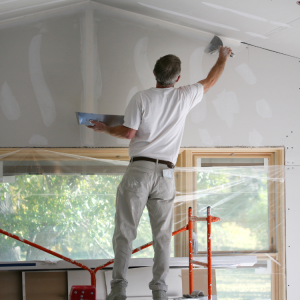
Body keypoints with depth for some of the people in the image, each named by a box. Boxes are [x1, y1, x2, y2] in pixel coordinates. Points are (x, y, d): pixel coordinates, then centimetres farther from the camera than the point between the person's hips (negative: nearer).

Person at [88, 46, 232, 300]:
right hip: (165, 174, 2)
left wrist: (105, 129, 14)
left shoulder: (142, 98, -3)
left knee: (125, 231, -1)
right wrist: (223, 59, 40)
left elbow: (129, 132, -4)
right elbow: (210, 81, 23)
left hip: (139, 169, -2)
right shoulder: (184, 97, 6)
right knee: (162, 235, 6)